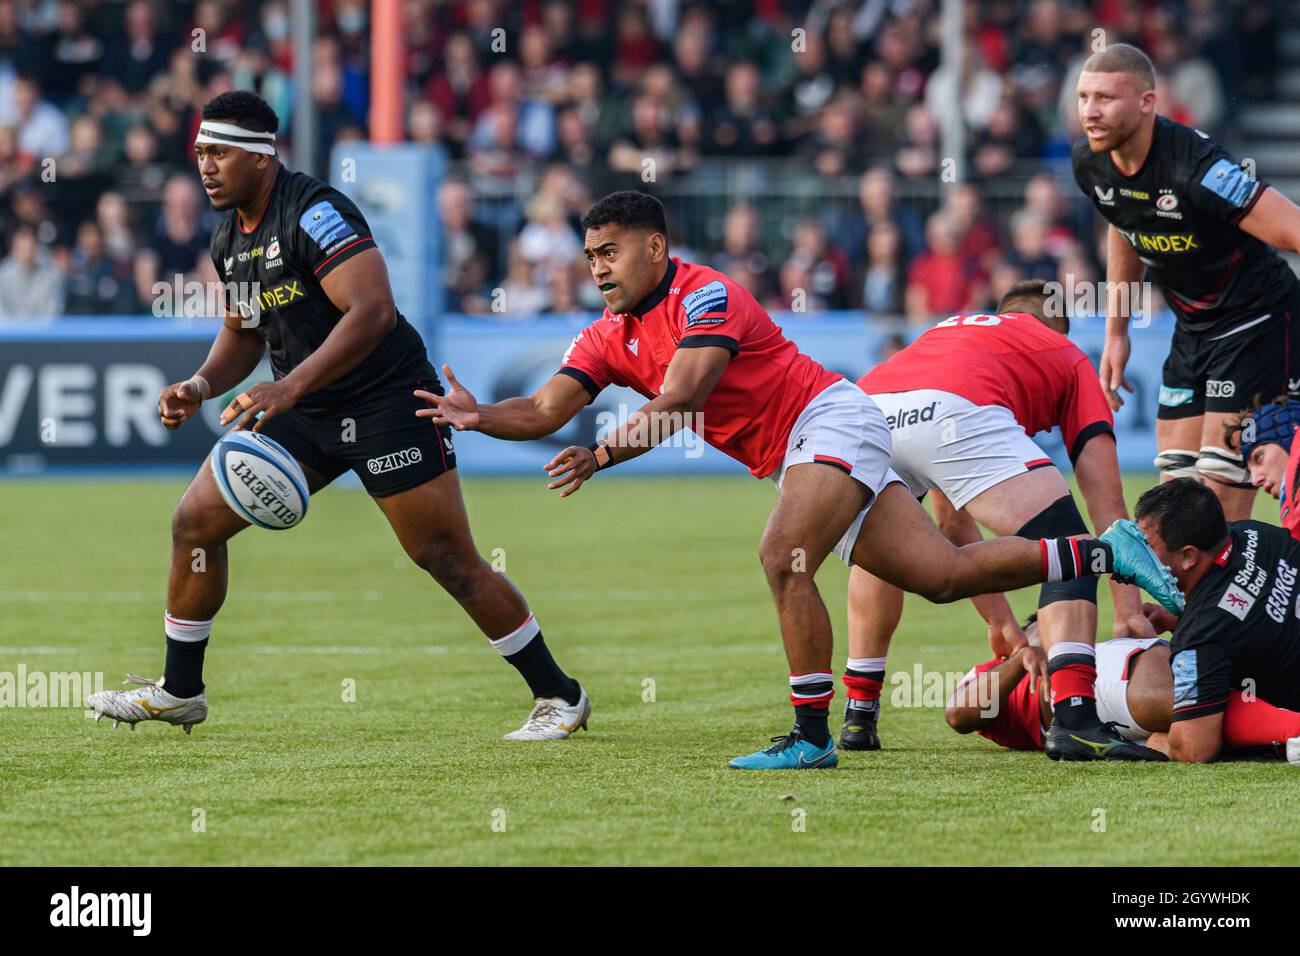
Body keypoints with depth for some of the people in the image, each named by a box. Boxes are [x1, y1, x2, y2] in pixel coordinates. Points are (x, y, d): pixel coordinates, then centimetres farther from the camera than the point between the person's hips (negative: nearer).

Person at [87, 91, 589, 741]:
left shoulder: (315, 213, -20)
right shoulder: (230, 238, 8)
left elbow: (373, 310, -30)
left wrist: (290, 386, -36)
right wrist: (202, 385, 3)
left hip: (387, 403, -8)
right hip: (304, 414, 8)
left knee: (449, 562, -8)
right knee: (195, 521, 1)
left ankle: (560, 697, 4)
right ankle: (179, 692, 13)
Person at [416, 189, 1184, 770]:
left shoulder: (706, 296, -17)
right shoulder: (610, 338, 8)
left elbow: (677, 403, -28)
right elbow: (545, 411, 0)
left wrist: (601, 455, -37)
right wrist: (478, 416, -18)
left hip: (833, 423, -8)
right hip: (794, 458, 8)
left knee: (784, 559, -27)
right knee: (945, 576, 2)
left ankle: (812, 736, -21)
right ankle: (1108, 552, 11)